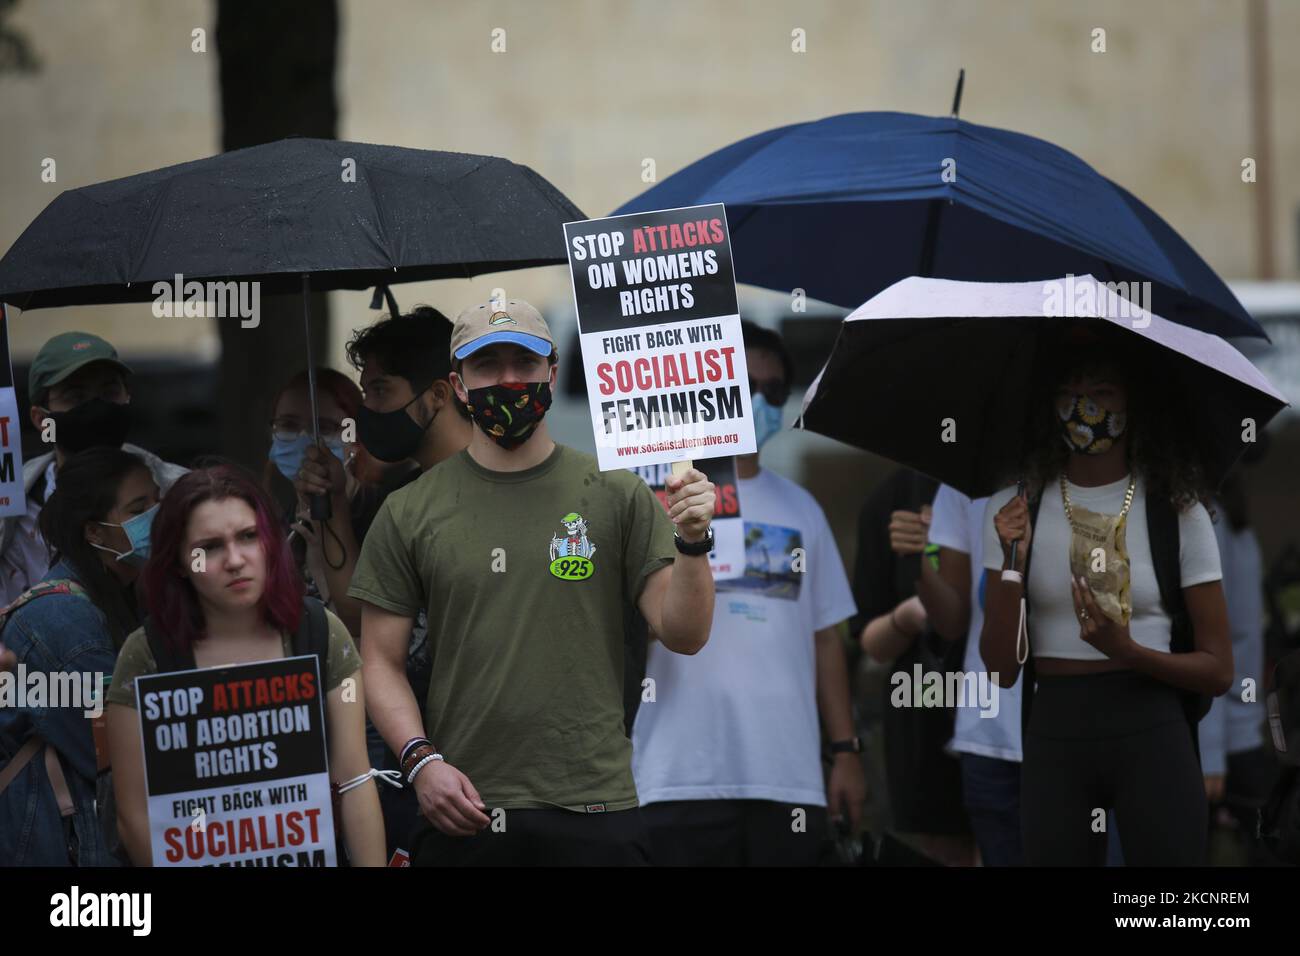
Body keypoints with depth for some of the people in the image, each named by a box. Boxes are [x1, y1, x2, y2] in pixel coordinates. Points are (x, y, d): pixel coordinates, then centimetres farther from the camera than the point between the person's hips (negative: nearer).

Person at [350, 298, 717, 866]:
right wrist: (420, 760, -9)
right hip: (462, 813, 1)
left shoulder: (614, 495, 4)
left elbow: (683, 637, 1)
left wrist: (692, 542, -16)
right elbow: (382, 660, 6)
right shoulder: (409, 512, 6)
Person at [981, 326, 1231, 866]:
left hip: (1152, 736, -1)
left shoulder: (1178, 512, 1)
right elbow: (1001, 669, 0)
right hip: (1055, 738, 1)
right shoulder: (1016, 510, 5)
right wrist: (1011, 564, -14)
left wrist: (1129, 652, -16)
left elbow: (1218, 670, 1)